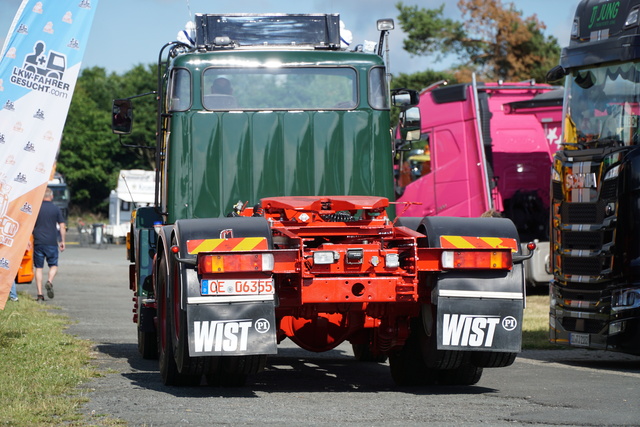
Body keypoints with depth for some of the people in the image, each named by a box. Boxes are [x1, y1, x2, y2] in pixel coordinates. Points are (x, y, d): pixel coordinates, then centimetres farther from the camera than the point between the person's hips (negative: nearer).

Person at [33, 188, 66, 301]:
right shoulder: (56, 209, 1)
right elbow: (62, 227, 1)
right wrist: (62, 241, 9)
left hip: (38, 242, 1)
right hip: (52, 242, -1)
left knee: (39, 267, 5)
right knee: (53, 265, 13)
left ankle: (40, 294, 0)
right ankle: (49, 282, -16)